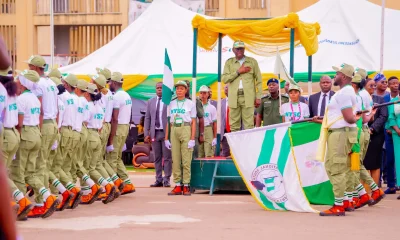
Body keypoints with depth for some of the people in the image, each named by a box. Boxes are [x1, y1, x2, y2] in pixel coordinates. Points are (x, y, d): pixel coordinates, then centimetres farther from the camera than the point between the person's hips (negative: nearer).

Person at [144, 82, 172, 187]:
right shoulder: (151, 102, 12)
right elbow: (147, 118, 11)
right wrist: (146, 134, 3)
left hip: (166, 133, -4)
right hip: (154, 133, 4)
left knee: (167, 157, -2)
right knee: (157, 158, 7)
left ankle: (166, 180, 2)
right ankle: (158, 180, 11)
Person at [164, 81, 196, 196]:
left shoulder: (190, 104, 4)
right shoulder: (171, 104, 12)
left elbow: (193, 123, 1)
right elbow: (168, 122, 13)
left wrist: (192, 139, -7)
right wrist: (166, 138, 7)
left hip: (186, 130, -3)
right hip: (174, 131, 3)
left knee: (186, 160, -5)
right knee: (175, 160, 1)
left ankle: (186, 186, -2)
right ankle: (177, 186, 4)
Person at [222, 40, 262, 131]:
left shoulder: (252, 61, 10)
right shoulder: (229, 62, 13)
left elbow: (259, 80, 8)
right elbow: (224, 79, 1)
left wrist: (258, 97, 1)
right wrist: (238, 72, -5)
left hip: (248, 97, -1)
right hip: (234, 97, 1)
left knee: (249, 125, -6)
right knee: (234, 126, 1)